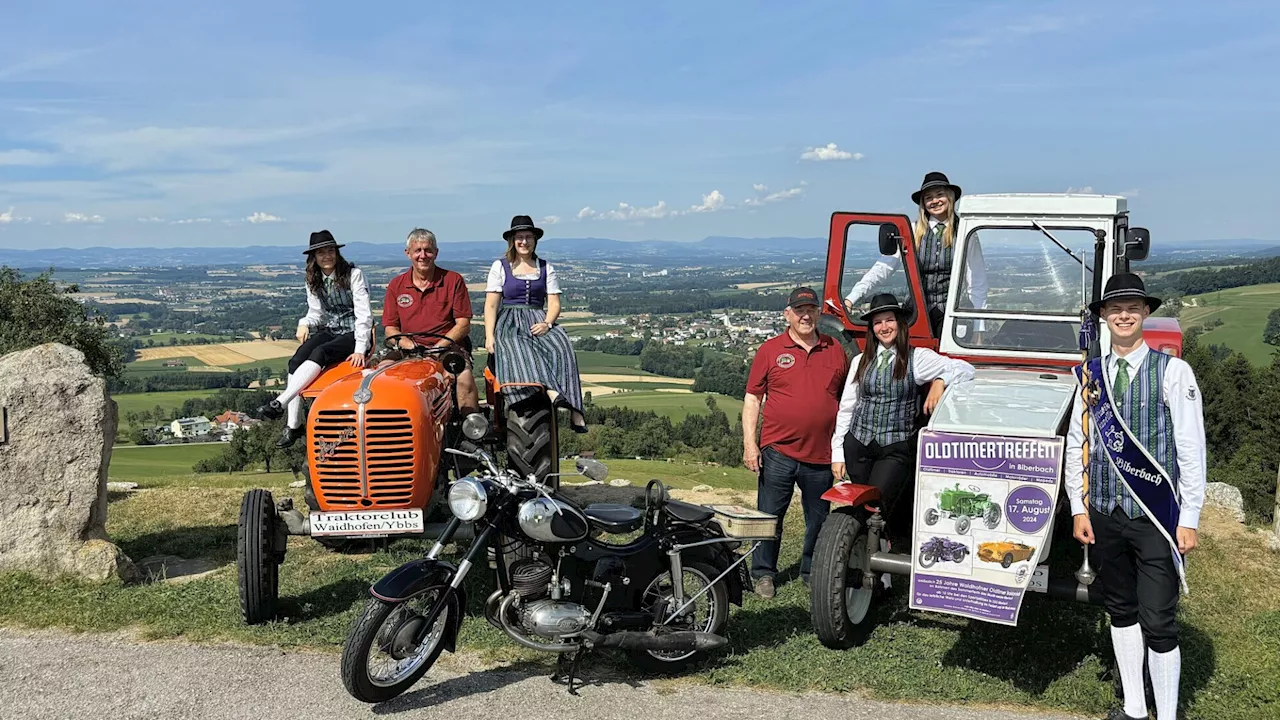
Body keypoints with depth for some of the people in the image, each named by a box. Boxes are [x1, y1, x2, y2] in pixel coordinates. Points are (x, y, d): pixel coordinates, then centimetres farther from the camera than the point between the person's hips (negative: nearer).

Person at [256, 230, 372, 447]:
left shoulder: (353, 275, -10)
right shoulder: (313, 281, 9)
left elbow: (364, 313, -15)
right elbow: (316, 312, 14)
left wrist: (360, 349, -24)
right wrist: (304, 323, -11)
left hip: (353, 333, -5)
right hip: (329, 331, 6)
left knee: (320, 353, -34)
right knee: (296, 361, -21)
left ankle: (280, 403, -40)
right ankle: (293, 425, -21)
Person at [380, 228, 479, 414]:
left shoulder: (453, 280, 6)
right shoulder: (396, 285, 13)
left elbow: (464, 324, 1)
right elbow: (390, 328, 12)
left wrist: (438, 347, -13)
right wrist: (406, 343, -11)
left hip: (448, 347, -2)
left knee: (465, 378, -32)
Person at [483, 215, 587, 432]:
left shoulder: (545, 268, 18)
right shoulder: (500, 267, 11)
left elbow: (554, 303, 9)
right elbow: (491, 305, 4)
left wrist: (547, 323, -13)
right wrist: (489, 335, -12)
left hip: (538, 320, 2)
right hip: (508, 322, -1)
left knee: (561, 347, -31)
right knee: (517, 351, -38)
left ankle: (572, 408, -41)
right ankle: (550, 391, -58)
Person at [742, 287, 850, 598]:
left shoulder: (835, 350, 8)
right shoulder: (770, 350, 1)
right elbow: (752, 399, 1)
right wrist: (749, 444, -6)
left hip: (822, 455, 2)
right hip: (778, 452, -2)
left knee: (819, 520, 13)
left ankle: (812, 572, 29)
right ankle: (763, 573, 20)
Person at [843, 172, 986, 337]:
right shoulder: (913, 232, 5)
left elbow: (977, 283, 6)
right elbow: (883, 267, -1)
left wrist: (979, 329, 1)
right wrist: (851, 299, -12)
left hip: (950, 313, -1)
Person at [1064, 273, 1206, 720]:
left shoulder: (1172, 371, -6)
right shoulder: (1091, 374, 6)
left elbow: (1191, 449, -7)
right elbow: (1076, 443, 9)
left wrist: (1189, 519, -9)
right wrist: (1079, 508, 6)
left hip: (1157, 518, -5)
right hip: (1106, 514, 5)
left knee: (1158, 622, -2)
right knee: (1120, 611, 15)